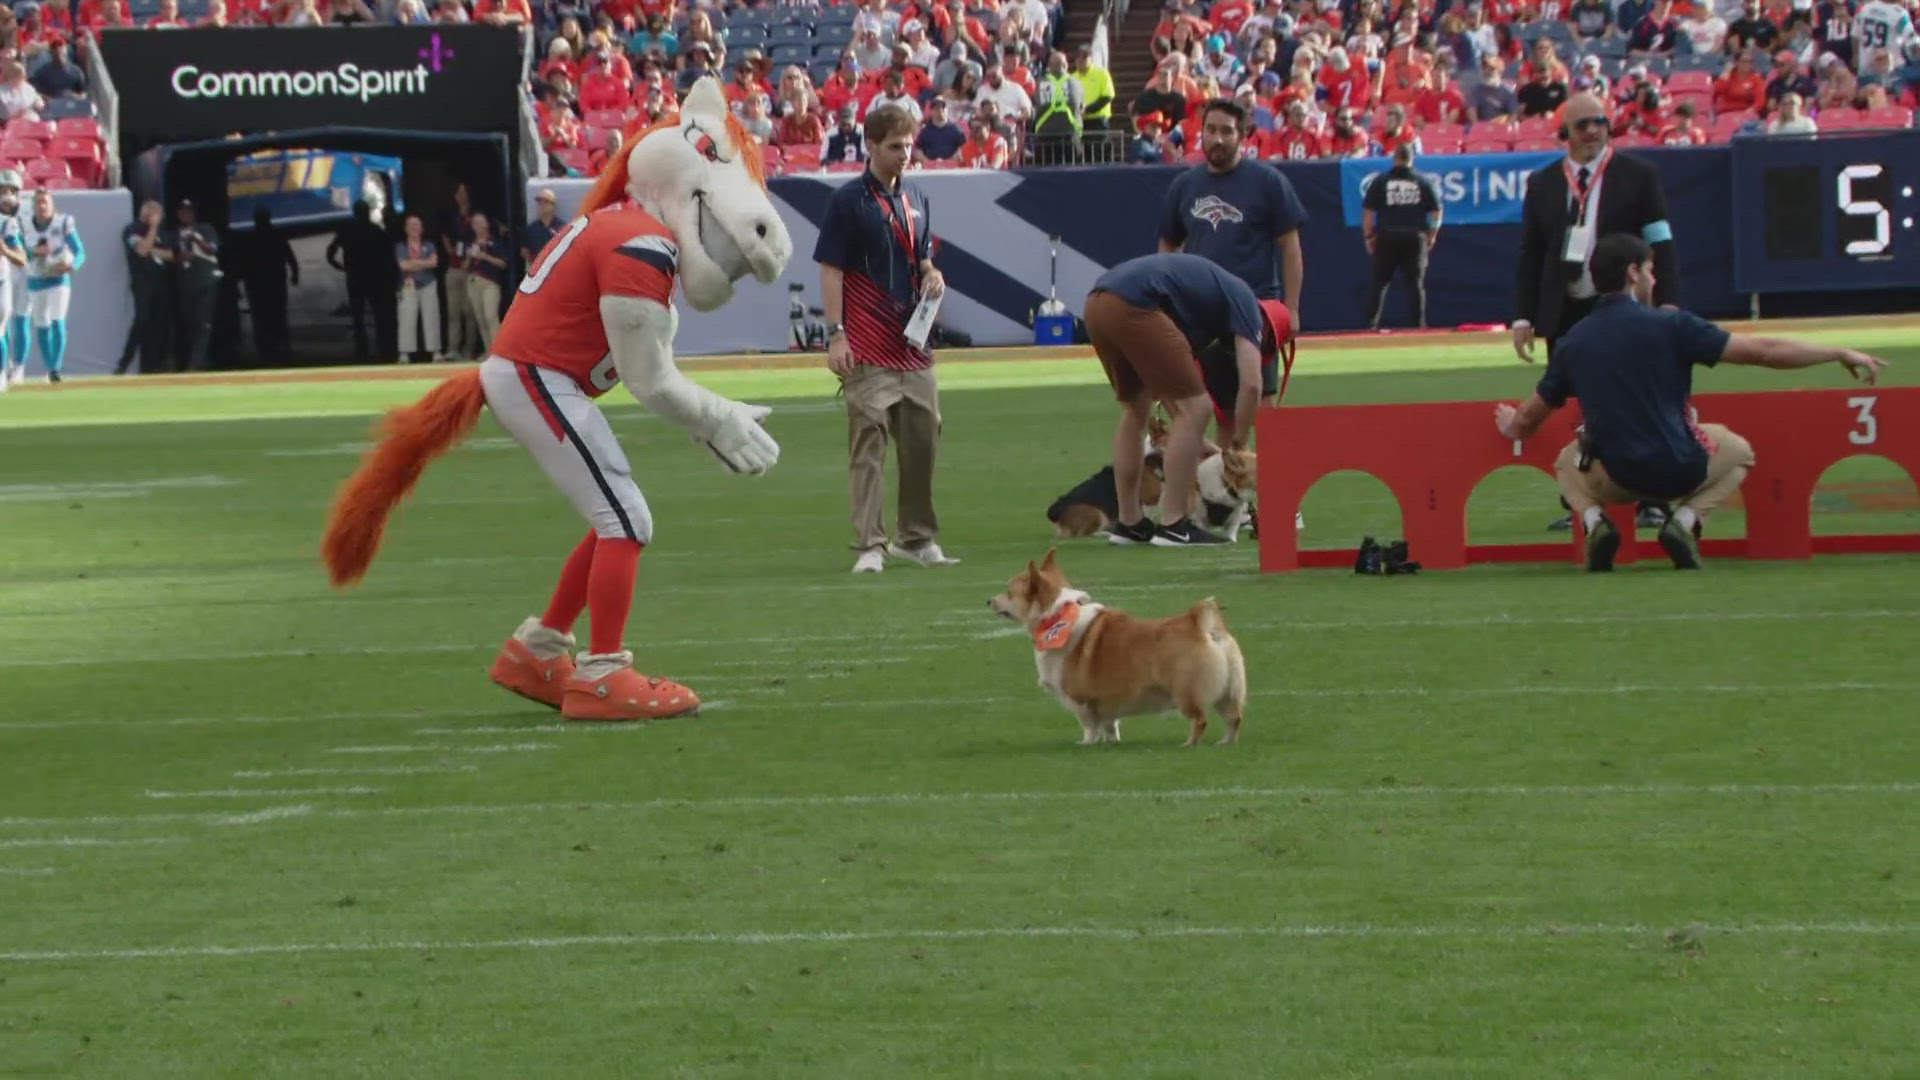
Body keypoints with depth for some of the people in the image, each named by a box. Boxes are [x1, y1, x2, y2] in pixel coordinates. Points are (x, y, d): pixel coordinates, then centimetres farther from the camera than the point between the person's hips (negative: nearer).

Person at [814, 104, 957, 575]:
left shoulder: (915, 201, 15)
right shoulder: (848, 201, -5)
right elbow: (831, 270, -8)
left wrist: (932, 277, 1)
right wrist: (836, 334, -15)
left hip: (913, 345, 7)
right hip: (868, 350, -7)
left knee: (923, 438, 10)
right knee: (868, 444, -9)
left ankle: (917, 537, 22)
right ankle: (869, 545, -10)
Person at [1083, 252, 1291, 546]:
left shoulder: (1213, 292, 34)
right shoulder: (1244, 303, 11)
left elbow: (1164, 384, 37)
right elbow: (1251, 385, -1)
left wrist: (1201, 446, 39)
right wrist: (1237, 446, 11)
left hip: (1097, 304, 9)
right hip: (1132, 305, -9)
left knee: (1135, 410, 24)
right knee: (1193, 408, -1)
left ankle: (1128, 523, 26)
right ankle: (1173, 526, -2)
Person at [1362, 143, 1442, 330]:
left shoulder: (1380, 181, 1)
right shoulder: (1424, 182, 5)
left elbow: (1368, 211, -1)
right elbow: (1436, 212, 5)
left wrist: (1368, 236, 8)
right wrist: (1432, 236, 15)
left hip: (1387, 237, -1)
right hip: (1415, 236, 1)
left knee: (1380, 282, 5)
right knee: (1416, 283, 5)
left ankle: (1374, 323, -2)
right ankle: (1419, 324, 1)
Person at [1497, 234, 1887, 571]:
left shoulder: (1572, 343, 1)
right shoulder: (1669, 325, -9)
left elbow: (1528, 421, 12)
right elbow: (1762, 351, -9)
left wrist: (1511, 425, 38)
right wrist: (1840, 354, 1)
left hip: (1616, 480, 2)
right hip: (1681, 472, -2)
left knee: (1568, 462, 35)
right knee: (1738, 451, 29)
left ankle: (1594, 520, 0)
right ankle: (1686, 520, 1)